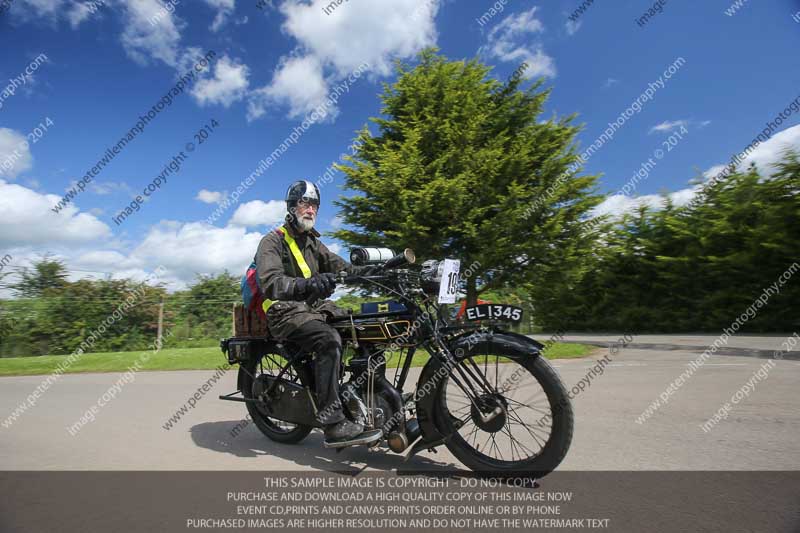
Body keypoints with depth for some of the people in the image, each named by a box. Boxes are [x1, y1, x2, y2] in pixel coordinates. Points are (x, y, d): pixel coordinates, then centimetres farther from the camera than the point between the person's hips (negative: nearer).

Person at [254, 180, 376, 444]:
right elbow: (271, 283, -22)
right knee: (329, 339, -34)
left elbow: (339, 266, 8)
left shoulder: (312, 242, 20)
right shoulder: (272, 241, -4)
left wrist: (369, 271, -12)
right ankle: (331, 420, -29)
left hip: (315, 306, 7)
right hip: (286, 311, -7)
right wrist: (309, 284, -41)